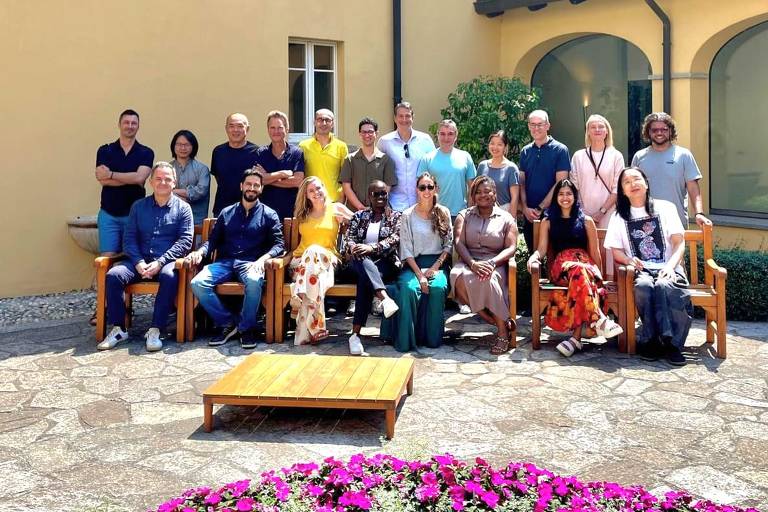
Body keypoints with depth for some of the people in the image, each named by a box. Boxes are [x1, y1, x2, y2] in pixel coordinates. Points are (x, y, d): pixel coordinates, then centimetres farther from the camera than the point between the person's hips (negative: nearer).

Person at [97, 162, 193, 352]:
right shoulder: (138, 206, 16)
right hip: (140, 260, 3)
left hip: (167, 261, -3)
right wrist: (138, 262, -10)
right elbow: (129, 238, 9)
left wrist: (160, 262, -15)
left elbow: (185, 241, -3)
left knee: (169, 276, -37)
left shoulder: (183, 208, 7)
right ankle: (118, 329, -13)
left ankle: (154, 331, -29)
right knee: (113, 275, -24)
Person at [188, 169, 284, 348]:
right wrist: (200, 252, -6)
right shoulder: (226, 213, 21)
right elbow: (213, 239, 17)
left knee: (254, 281, -39)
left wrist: (262, 259, -18)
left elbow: (278, 244, 2)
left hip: (250, 263, -3)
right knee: (197, 283, -25)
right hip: (225, 262, 3)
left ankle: (247, 328, -16)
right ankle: (228, 323, -10)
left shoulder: (269, 215, 12)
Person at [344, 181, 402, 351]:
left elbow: (395, 239, -5)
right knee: (362, 261, -38)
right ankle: (385, 298, -60)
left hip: (386, 262, -2)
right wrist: (353, 247, -17)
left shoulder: (396, 216, 12)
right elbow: (348, 237, 9)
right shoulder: (359, 216, 20)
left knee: (365, 279, -36)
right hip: (361, 262, 2)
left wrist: (371, 248, -21)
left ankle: (356, 332, -41)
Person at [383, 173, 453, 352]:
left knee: (438, 288, -33)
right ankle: (405, 340, -23)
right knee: (409, 288, -33)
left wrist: (435, 267, -8)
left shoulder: (444, 213, 10)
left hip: (437, 263, 1)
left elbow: (449, 244, 7)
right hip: (414, 264, -1)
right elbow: (407, 250, 0)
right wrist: (420, 274, -13)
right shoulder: (407, 216, 5)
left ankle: (433, 338, -18)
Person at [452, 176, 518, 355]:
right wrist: (472, 263, -19)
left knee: (488, 279, -38)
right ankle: (498, 320, -23)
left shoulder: (506, 218, 12)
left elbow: (511, 248, 1)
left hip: (495, 263, -2)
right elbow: (458, 242, 0)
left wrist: (492, 263, -19)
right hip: (468, 261, 2)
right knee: (458, 277, -35)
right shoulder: (464, 216, 15)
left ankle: (503, 332, -26)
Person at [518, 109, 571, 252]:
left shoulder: (560, 150, -3)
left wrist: (540, 208, -13)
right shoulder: (525, 152, 10)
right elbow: (521, 183, 7)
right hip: (529, 215, 4)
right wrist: (525, 208, -7)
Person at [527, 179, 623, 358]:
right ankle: (599, 319, -48)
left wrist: (598, 274, 6)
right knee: (580, 271, -39)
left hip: (586, 263, 0)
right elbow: (542, 249, 11)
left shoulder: (587, 221, 22)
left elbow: (595, 252, 17)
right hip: (559, 266, 0)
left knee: (579, 275, -39)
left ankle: (576, 337, -48)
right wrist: (533, 257, -11)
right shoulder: (548, 222, 23)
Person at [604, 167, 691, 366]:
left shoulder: (665, 208, 13)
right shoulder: (620, 216, 17)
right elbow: (616, 250, 11)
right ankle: (651, 340, -25)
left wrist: (670, 266, -14)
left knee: (665, 286, -36)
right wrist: (628, 260, -13)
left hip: (667, 268, 0)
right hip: (640, 270, 1)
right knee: (644, 286, -35)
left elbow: (679, 243, 5)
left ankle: (672, 343, -29)